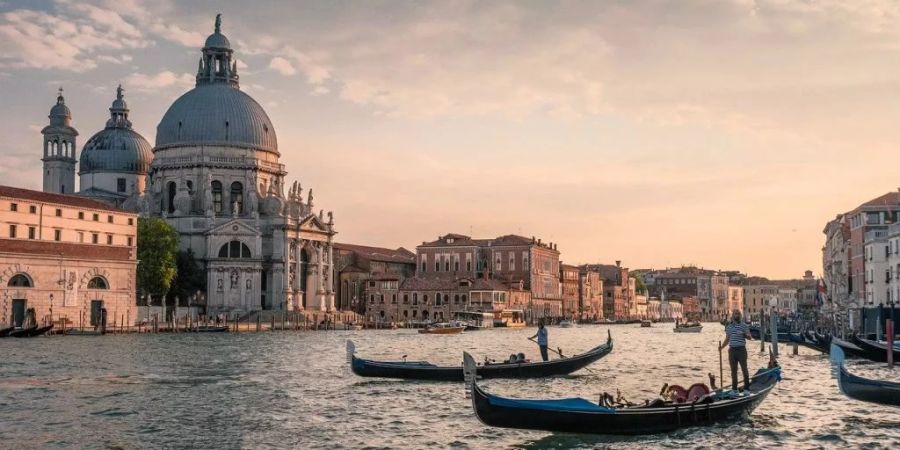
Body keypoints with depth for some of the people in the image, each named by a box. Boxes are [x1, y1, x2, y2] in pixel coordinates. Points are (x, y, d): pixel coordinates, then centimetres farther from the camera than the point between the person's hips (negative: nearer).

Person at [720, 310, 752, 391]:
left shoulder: (744, 325, 1)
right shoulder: (728, 326, 11)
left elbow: (749, 337, -1)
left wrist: (744, 335, -21)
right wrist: (722, 346, 0)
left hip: (741, 349, -3)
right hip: (732, 350, 3)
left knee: (744, 369, -1)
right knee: (733, 370, 7)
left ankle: (747, 387, 4)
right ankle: (734, 387, 13)